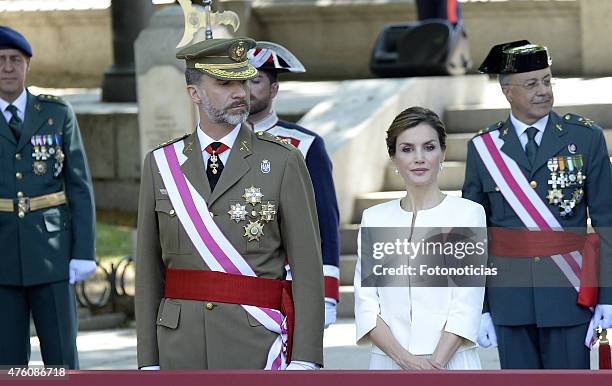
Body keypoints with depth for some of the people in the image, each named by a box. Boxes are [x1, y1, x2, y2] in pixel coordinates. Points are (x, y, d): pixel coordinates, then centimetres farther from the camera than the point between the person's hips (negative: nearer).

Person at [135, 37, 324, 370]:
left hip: (256, 346, -3)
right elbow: (150, 270, 9)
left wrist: (304, 362, -10)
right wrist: (149, 363, 5)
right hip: (183, 350, 3)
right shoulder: (160, 165, 8)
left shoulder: (283, 162, 0)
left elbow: (307, 268, -3)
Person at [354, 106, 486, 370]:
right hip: (389, 364, 2)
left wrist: (436, 363, -15)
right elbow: (366, 304, 3)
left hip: (451, 363, -2)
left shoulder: (468, 214, 1)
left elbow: (466, 306, -5)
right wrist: (406, 359, -10)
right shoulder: (374, 219, 9)